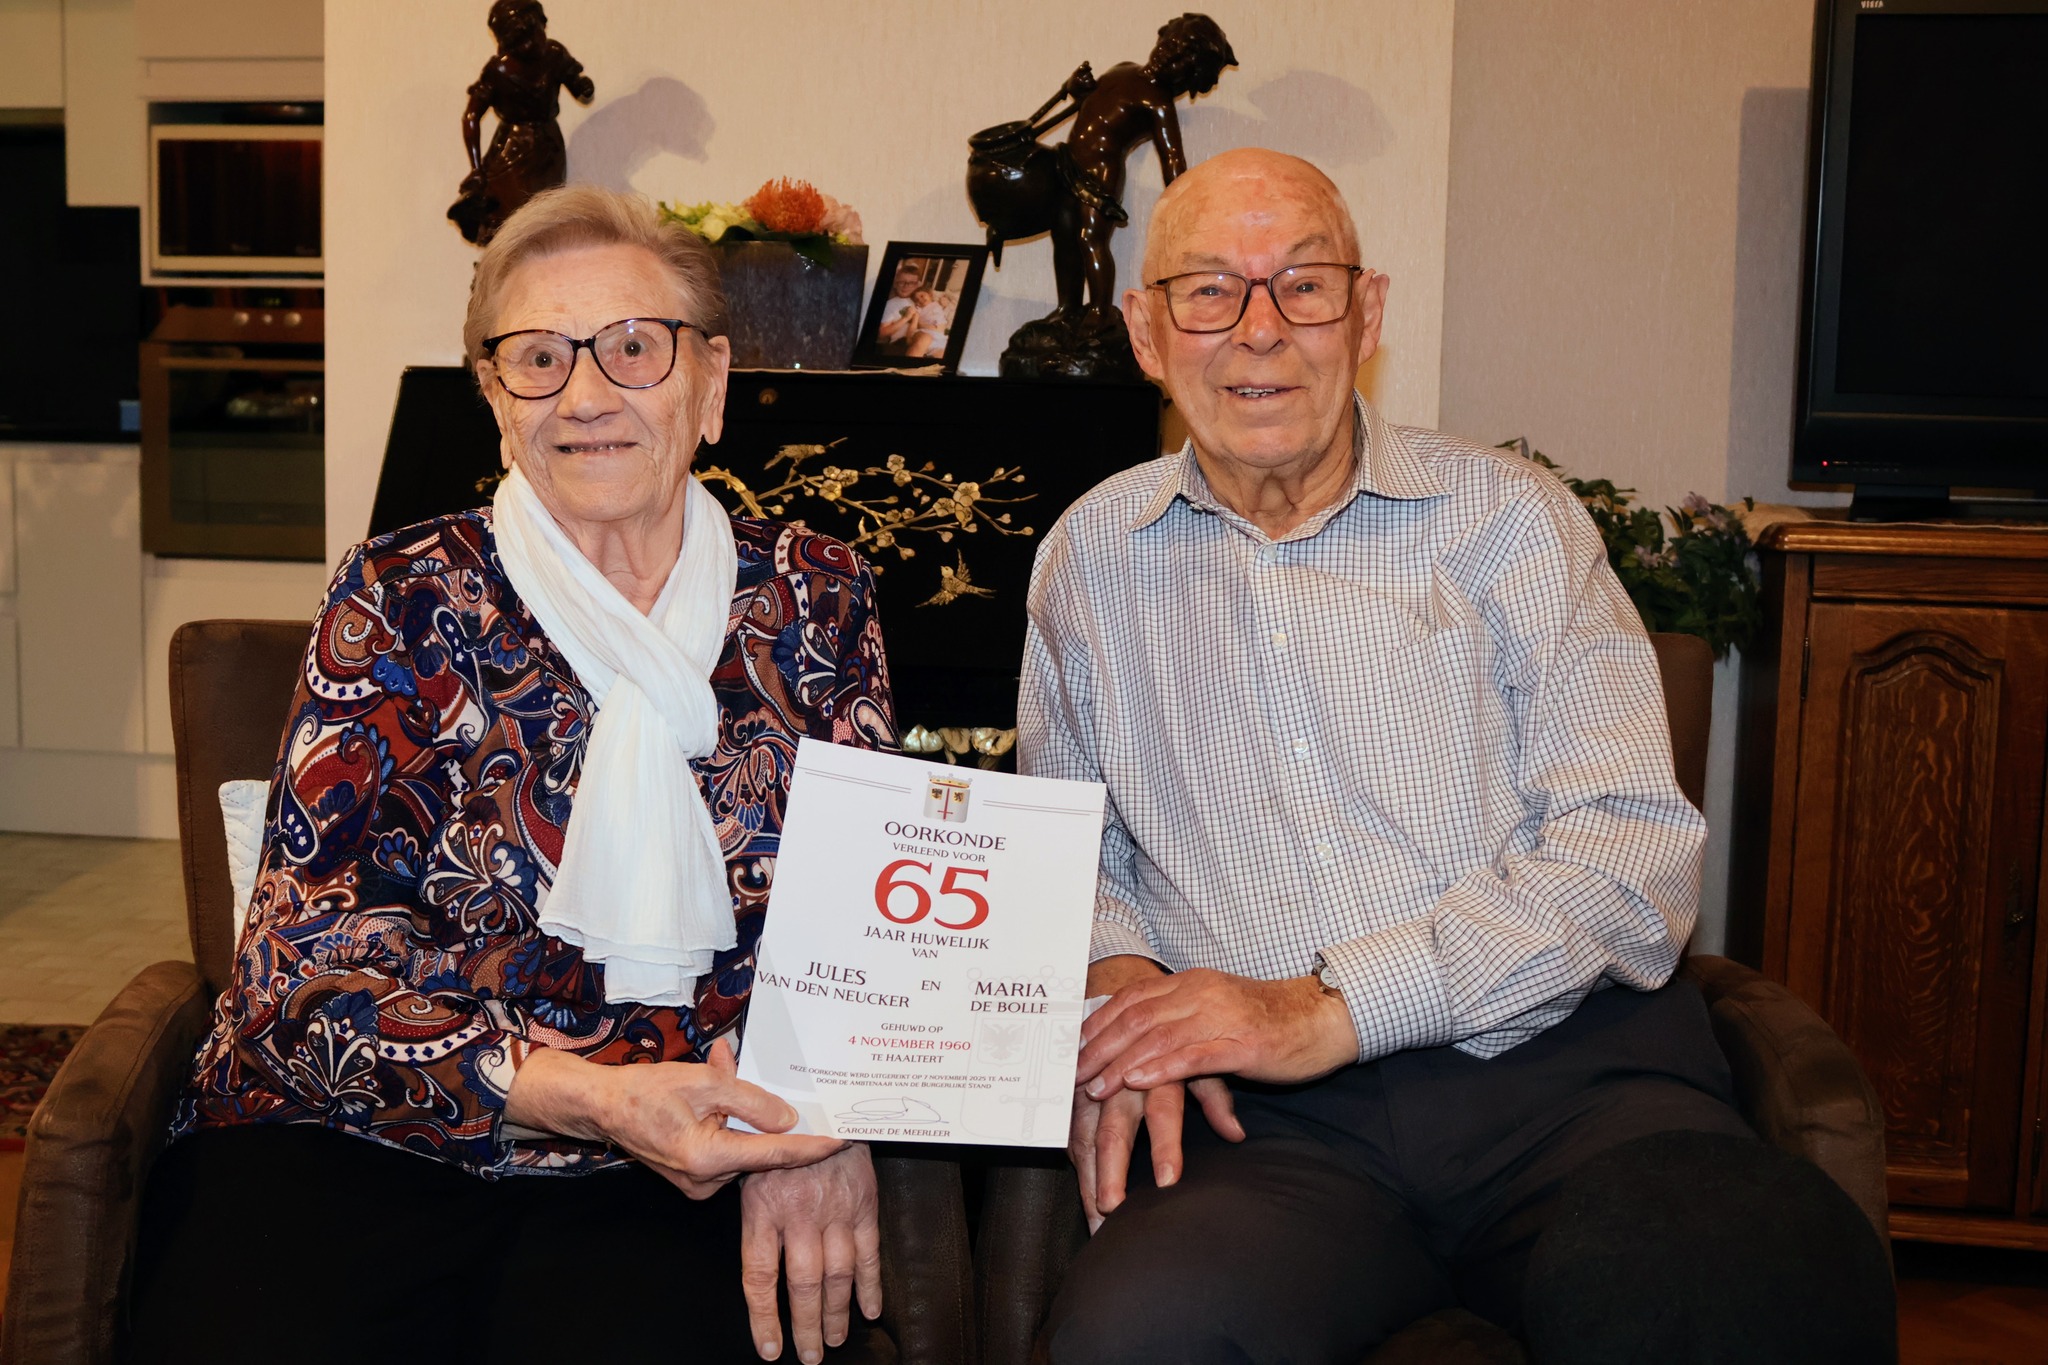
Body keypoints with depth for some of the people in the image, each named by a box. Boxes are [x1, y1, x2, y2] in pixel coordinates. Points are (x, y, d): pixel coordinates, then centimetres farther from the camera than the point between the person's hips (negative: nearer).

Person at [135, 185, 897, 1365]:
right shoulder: (400, 603, 4)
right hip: (359, 1140, 0)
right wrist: (588, 1094, -18)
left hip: (666, 1179, 1)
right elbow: (311, 948, -4)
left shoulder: (814, 600, 9)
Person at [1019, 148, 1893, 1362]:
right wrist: (1117, 980, -1)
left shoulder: (1510, 516, 9)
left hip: (1563, 1063, -1)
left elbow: (1639, 852, -1)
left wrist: (1329, 1010, -12)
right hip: (1272, 1120, 1)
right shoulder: (1093, 555, 16)